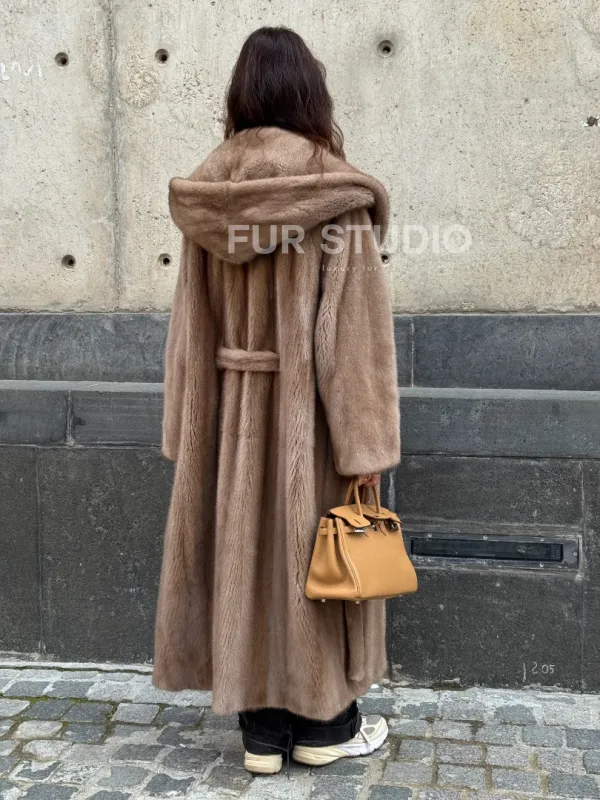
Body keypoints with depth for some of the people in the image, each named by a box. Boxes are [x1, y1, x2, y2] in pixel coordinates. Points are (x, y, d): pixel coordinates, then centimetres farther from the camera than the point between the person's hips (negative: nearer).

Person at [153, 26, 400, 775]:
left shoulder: (208, 192, 2)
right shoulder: (335, 190, -12)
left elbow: (194, 320, 3)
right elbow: (352, 322, -15)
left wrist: (191, 428, 8)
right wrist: (367, 438, -11)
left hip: (235, 410, 4)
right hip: (310, 409, -4)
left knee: (246, 548, 12)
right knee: (317, 553, 9)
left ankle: (261, 727, 24)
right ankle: (323, 723, 25)